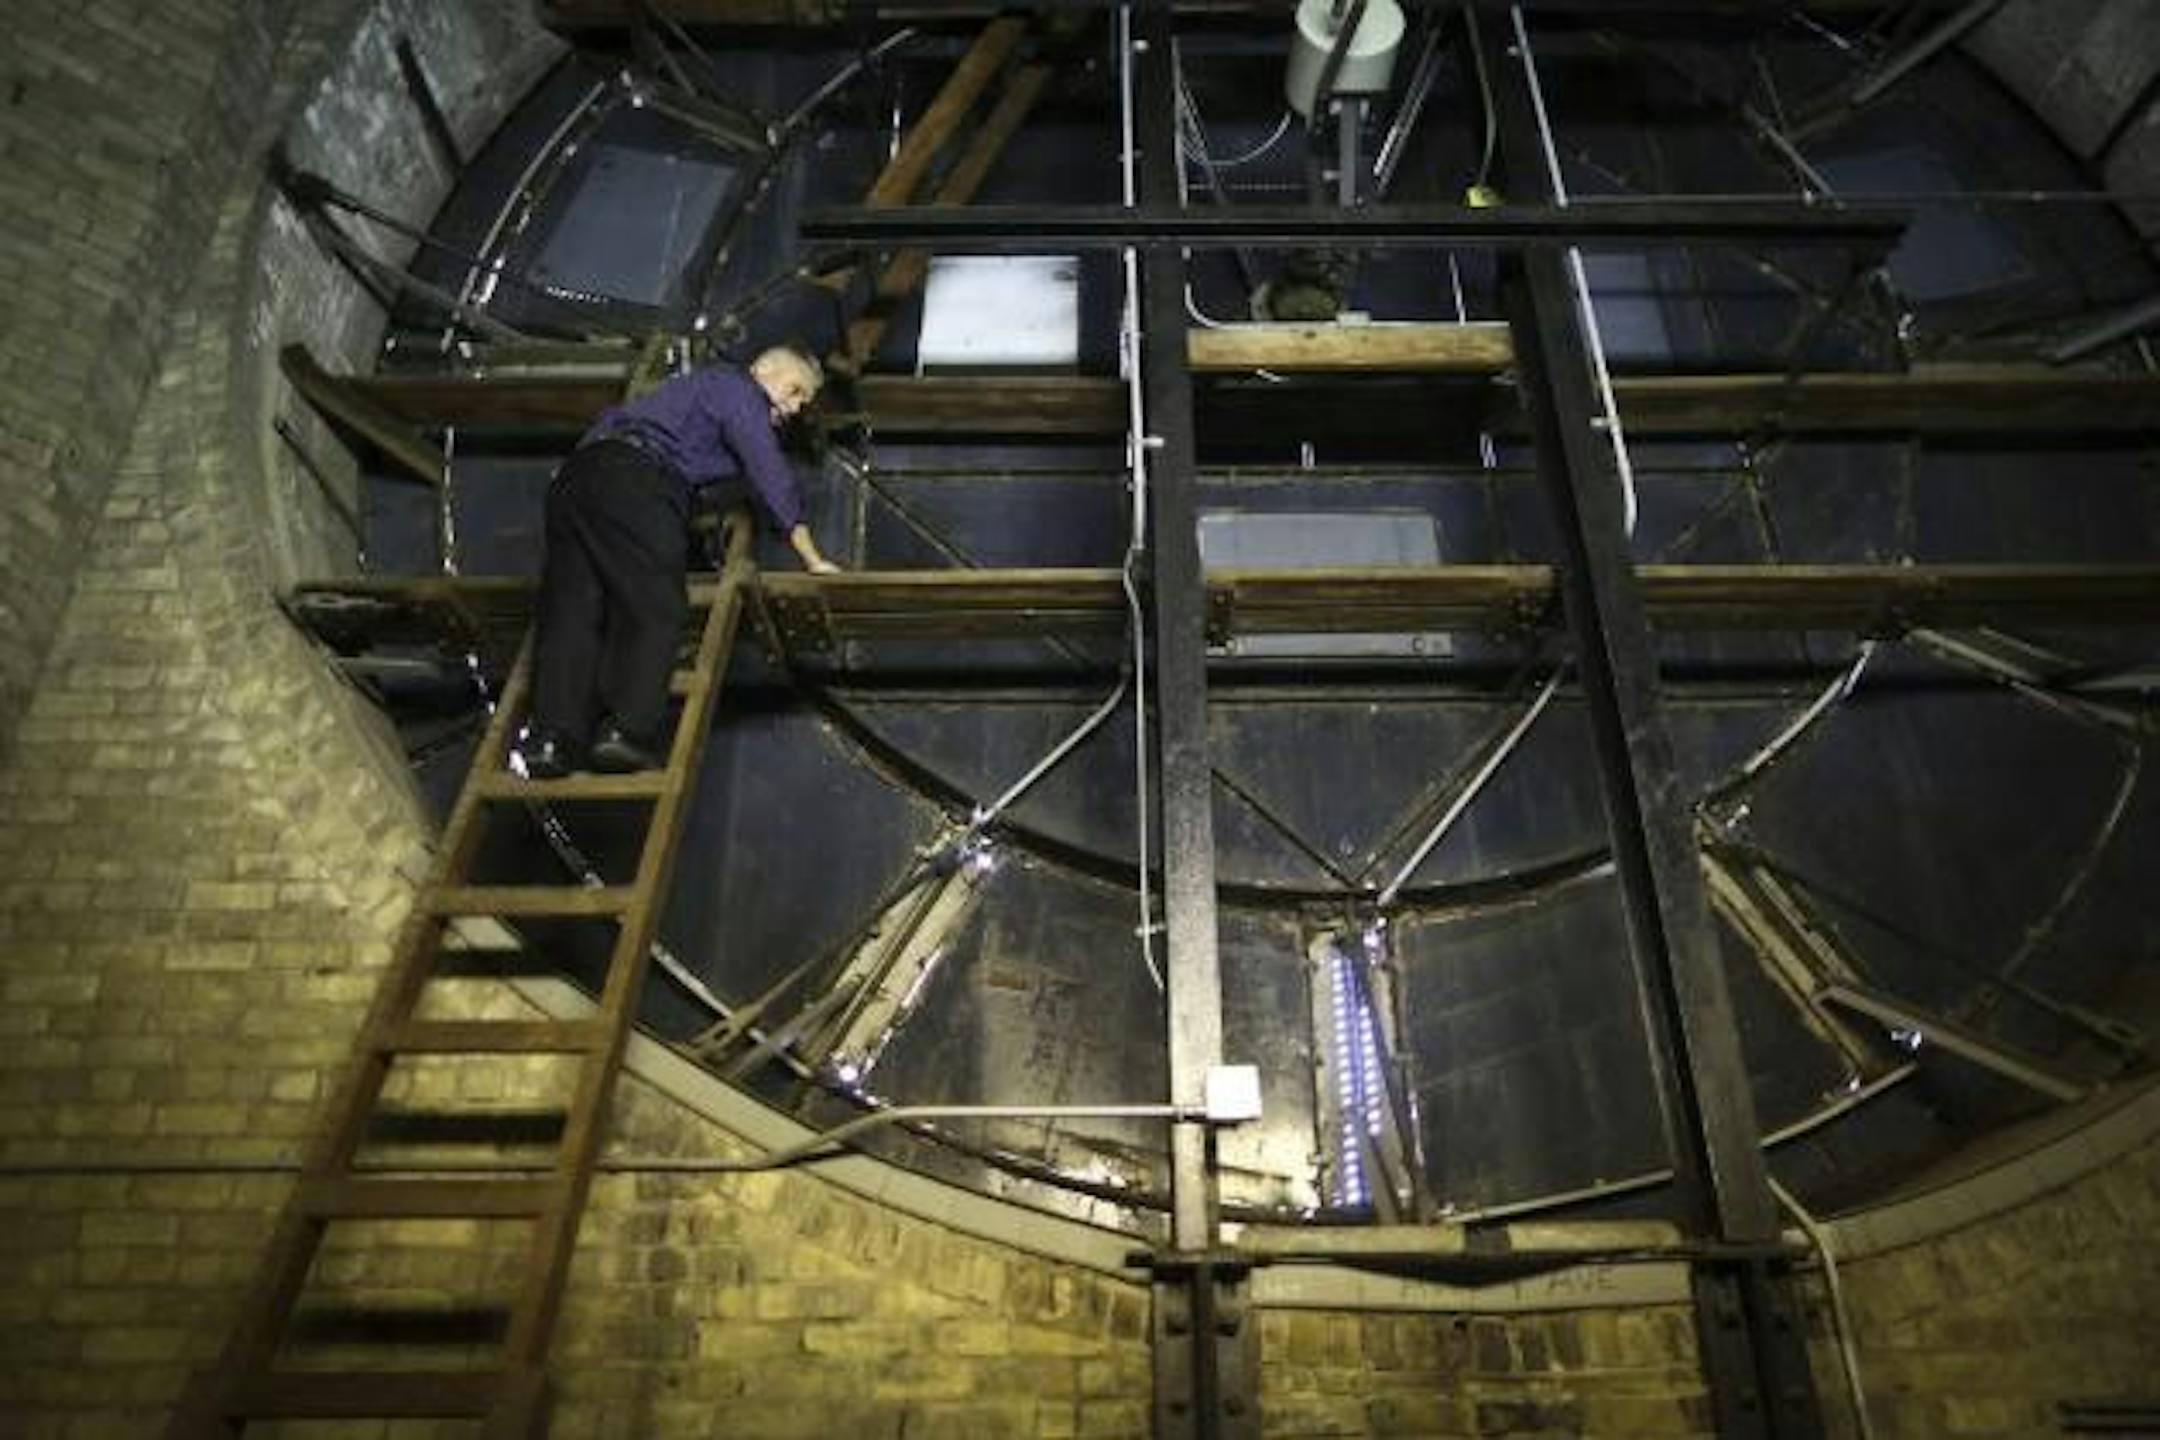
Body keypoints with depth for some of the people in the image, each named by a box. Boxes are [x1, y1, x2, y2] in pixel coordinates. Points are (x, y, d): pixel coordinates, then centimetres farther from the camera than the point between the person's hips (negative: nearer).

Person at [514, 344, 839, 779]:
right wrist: (813, 560, 4)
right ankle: (628, 729, -21)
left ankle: (552, 737, -12)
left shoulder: (703, 385, 35)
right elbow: (772, 477, 1)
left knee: (570, 612, -2)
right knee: (654, 609, -10)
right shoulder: (738, 388, 8)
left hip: (573, 477, 9)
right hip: (633, 481, -9)